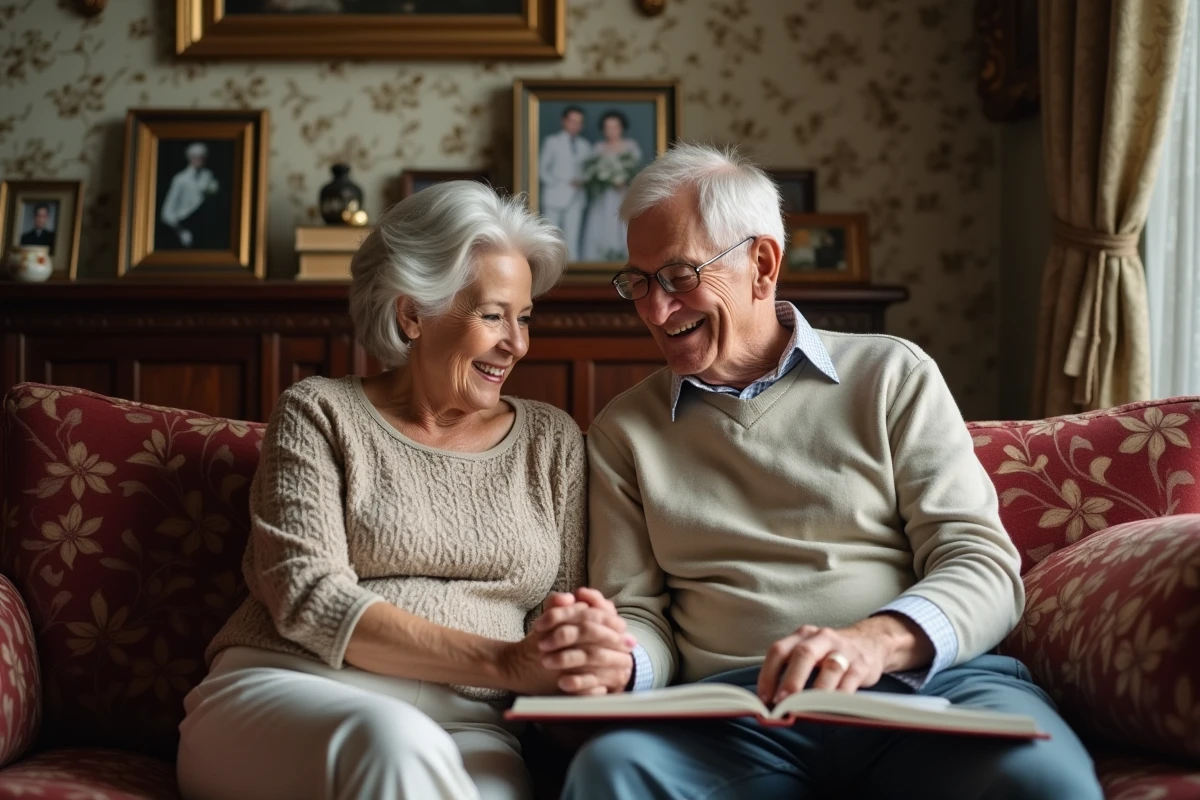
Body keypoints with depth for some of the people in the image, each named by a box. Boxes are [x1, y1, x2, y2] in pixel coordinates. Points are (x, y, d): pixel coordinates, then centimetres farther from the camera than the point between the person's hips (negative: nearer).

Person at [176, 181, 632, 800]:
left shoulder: (551, 441, 16)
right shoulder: (320, 414, 5)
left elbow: (562, 607, 12)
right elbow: (307, 597, -8)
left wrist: (587, 662, -15)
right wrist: (500, 662, -18)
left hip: (460, 725, 1)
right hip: (283, 696, -1)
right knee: (398, 744, -37)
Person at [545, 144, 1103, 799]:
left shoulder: (892, 375, 13)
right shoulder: (624, 432, 19)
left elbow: (981, 562, 4)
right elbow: (642, 617, 16)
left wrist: (878, 639, -18)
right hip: (730, 714, 1)